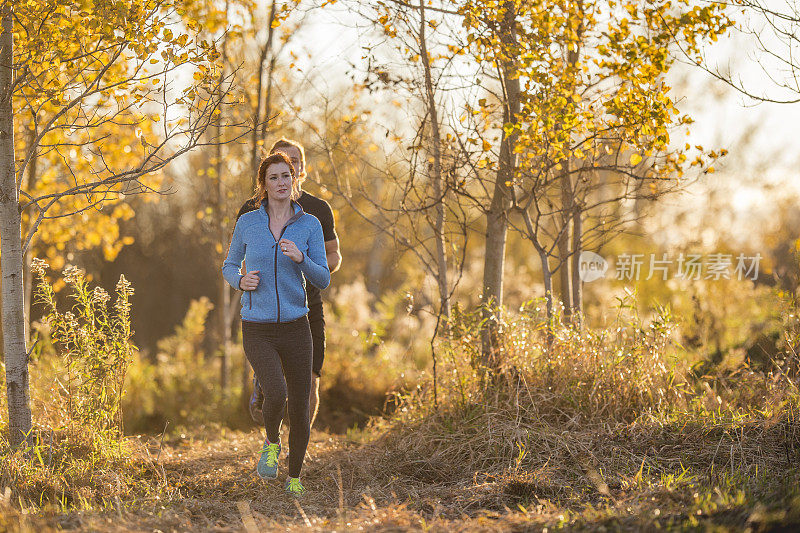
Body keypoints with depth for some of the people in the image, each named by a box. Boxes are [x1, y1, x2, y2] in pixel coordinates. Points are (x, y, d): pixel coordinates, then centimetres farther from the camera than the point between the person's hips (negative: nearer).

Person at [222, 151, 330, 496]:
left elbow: (322, 280, -3)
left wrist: (301, 258, -22)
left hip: (295, 327, 1)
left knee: (299, 411, 4)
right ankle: (272, 443, 7)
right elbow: (229, 267, 13)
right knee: (276, 394, -26)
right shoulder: (247, 223, 0)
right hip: (257, 330, -1)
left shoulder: (309, 225, 0)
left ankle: (294, 478, 28)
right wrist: (241, 281, -10)